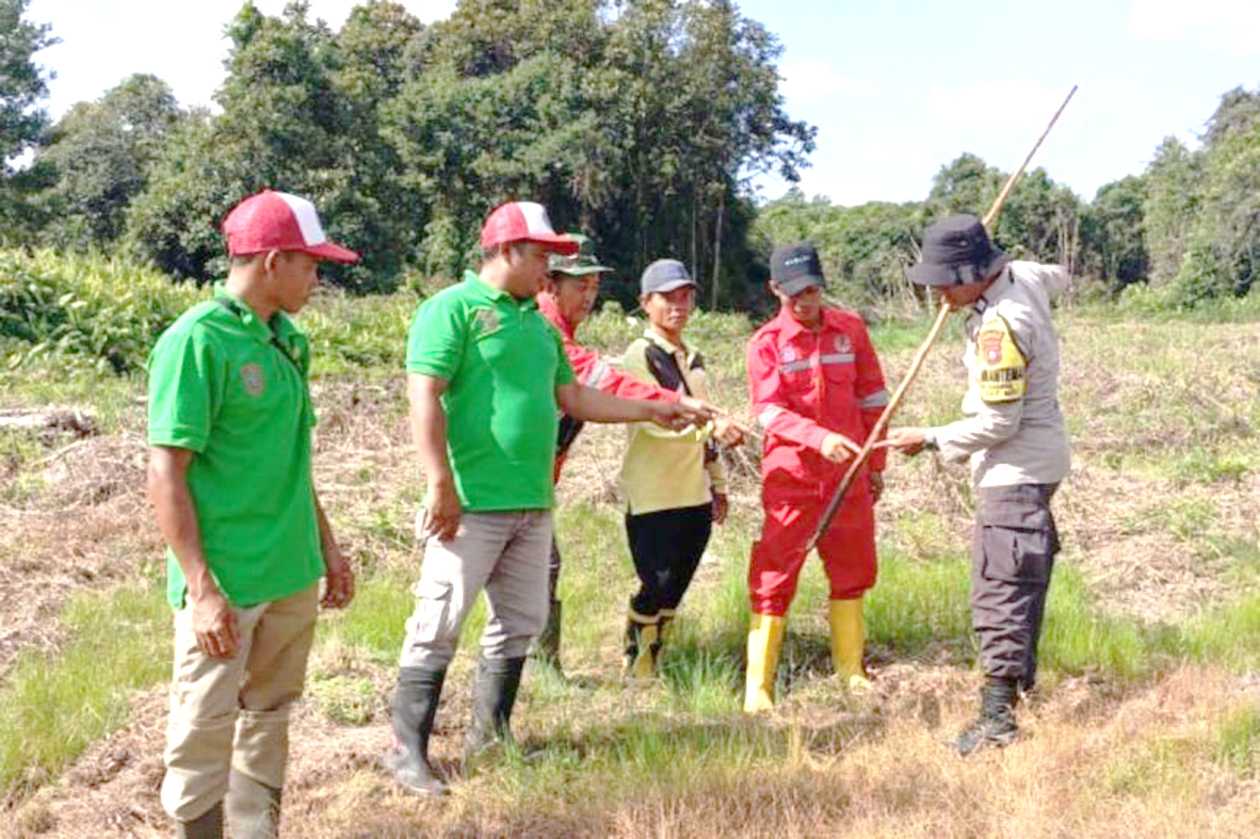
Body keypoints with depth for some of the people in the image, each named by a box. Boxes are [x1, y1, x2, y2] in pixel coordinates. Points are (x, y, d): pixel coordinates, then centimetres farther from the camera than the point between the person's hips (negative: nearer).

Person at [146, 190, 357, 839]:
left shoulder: (289, 341, 9)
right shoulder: (195, 342, -15)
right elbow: (166, 478, -16)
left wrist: (328, 547, 19)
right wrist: (201, 589, -20)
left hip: (292, 575, 8)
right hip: (225, 583, -8)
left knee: (269, 717, 17)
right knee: (206, 732, 2)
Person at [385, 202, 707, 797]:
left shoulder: (537, 323, 18)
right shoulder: (453, 308, -8)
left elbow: (574, 398, 23)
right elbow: (425, 398, -15)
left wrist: (653, 410, 23)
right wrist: (442, 484, -20)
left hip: (532, 503, 9)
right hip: (472, 503, -8)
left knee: (520, 624, 14)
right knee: (439, 626, -4)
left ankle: (489, 738, 28)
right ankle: (408, 751, 8)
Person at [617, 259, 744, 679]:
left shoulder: (694, 359, 17)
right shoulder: (639, 356, -8)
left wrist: (718, 483, 21)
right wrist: (712, 424, -37)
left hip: (695, 496, 7)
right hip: (653, 498, -7)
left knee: (675, 589, 11)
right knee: (654, 587, -6)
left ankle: (652, 667, 20)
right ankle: (636, 672, 6)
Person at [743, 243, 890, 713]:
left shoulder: (850, 329, 4)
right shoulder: (765, 344, -5)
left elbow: (872, 397, 11)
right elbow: (769, 411, -16)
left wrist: (876, 463, 12)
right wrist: (820, 438, -32)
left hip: (848, 473, 4)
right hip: (791, 476, -3)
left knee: (852, 569, 13)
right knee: (774, 577, -4)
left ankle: (850, 670, 28)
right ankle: (757, 687, 0)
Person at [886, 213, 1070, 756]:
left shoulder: (1000, 326, -26)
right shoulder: (1025, 276, 0)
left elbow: (998, 423, -25)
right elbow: (1059, 278, 27)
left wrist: (931, 440, -16)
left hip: (1016, 469, -10)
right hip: (1034, 461, 10)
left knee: (1000, 588, -11)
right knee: (1026, 571, 23)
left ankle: (997, 716, -11)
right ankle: (1023, 672, 40)